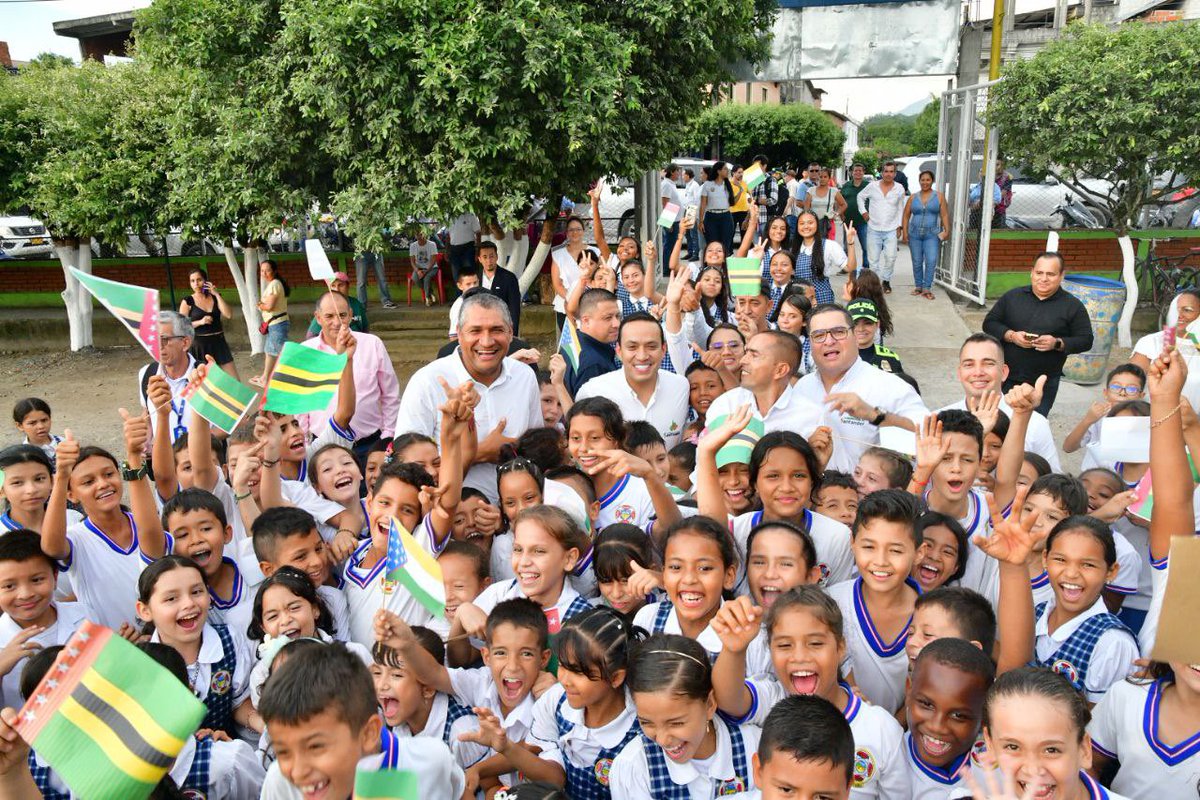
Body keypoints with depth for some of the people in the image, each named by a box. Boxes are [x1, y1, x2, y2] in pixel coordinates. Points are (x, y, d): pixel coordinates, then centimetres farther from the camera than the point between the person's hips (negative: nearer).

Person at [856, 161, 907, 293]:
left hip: (891, 230, 0)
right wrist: (863, 211, 5)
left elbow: (900, 208, 12)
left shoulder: (899, 189, 3)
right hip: (874, 229, 0)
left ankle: (886, 281, 10)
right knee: (873, 258, 3)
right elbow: (860, 196, 15)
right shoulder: (872, 186, -1)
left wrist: (899, 225, 8)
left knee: (890, 257, -7)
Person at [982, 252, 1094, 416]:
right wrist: (1011, 335, -13)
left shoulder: (1073, 306, 0)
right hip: (1006, 378, 2)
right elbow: (989, 323, 6)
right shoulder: (1012, 296, 5)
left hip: (1044, 384, -1)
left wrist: (1057, 343, -19)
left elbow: (1085, 340, 0)